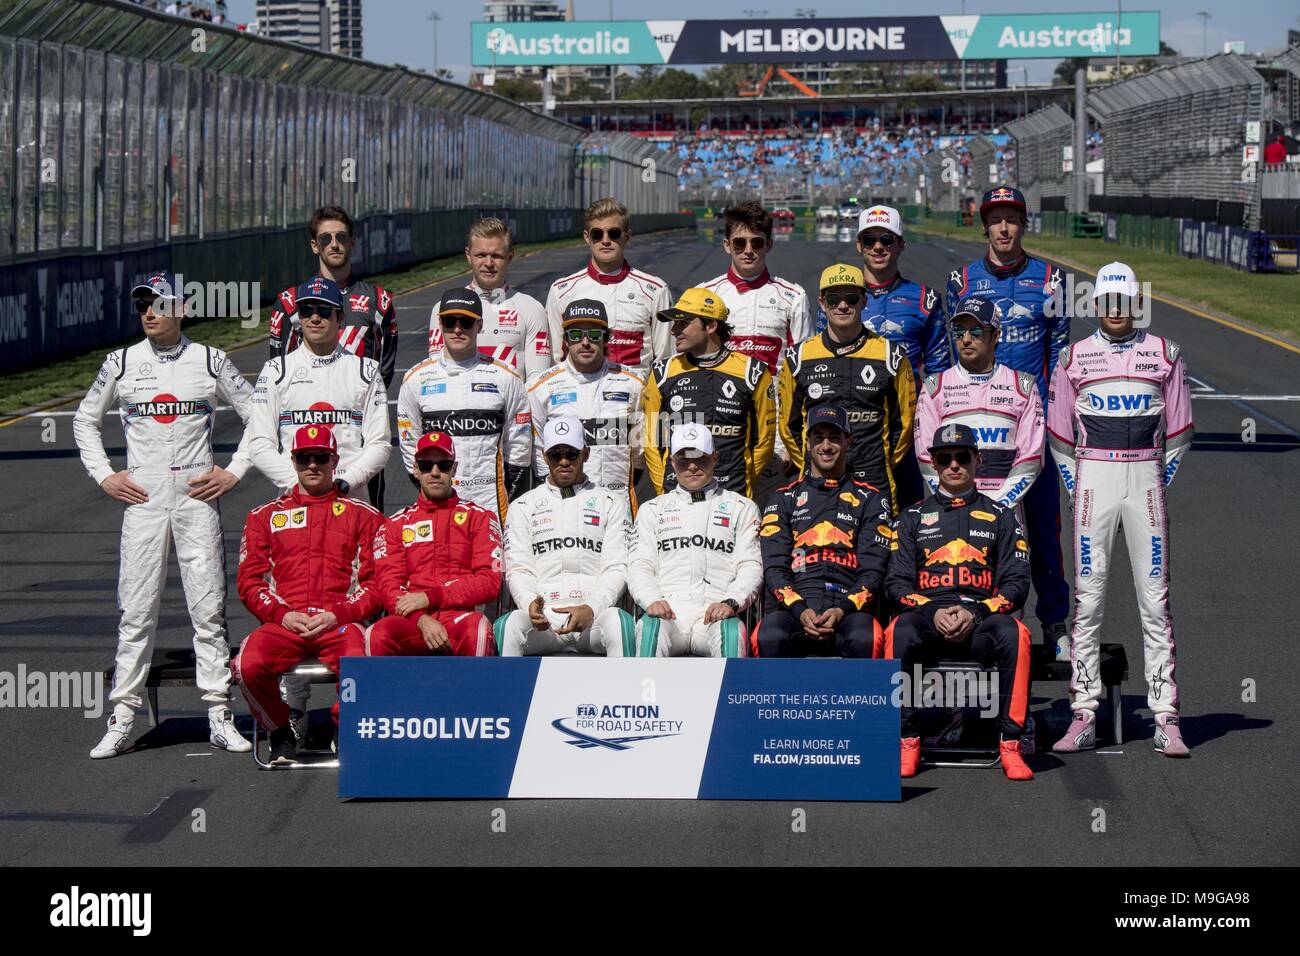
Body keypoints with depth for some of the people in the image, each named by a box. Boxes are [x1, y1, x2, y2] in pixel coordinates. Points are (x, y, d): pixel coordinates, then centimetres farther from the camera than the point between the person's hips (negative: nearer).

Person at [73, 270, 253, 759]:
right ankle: (122, 719, 1)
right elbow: (84, 420, 17)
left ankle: (219, 717, 3)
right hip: (142, 498, 1)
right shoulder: (121, 363, 6)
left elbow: (257, 414, 10)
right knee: (136, 611, -1)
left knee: (209, 609, -1)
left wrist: (234, 471, 1)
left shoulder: (211, 361, 4)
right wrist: (104, 475, 6)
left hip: (198, 495, 0)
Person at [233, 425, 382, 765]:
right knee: (249, 666, -32)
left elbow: (376, 581, 8)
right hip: (284, 622, 1)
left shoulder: (363, 515, 16)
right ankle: (281, 734, -2)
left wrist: (337, 614, -9)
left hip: (341, 621, -1)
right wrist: (283, 614, -5)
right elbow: (249, 581, 13)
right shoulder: (265, 516, 21)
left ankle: (345, 727, -1)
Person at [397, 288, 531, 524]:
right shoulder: (417, 378, 8)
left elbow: (519, 445, 7)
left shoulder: (505, 377, 5)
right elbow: (409, 443, 12)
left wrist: (509, 502, 3)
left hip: (490, 500, -1)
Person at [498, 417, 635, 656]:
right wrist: (530, 604, -15)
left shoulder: (611, 503, 16)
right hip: (543, 618, 1)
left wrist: (592, 609, -14)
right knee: (507, 627, -33)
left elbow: (617, 568, 6)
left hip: (595, 615, 0)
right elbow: (518, 569, 9)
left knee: (620, 622, -36)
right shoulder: (523, 507, 19)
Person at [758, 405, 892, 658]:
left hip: (849, 609, 0)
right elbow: (774, 567, 10)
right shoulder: (785, 499, 22)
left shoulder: (870, 499, 19)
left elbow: (873, 570, 9)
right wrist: (799, 610, -10)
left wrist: (843, 610, -11)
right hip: (795, 606, 1)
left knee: (864, 640, -37)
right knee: (770, 637, -36)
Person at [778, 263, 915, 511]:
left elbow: (904, 421, 11)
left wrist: (884, 466, 9)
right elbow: (789, 424, 16)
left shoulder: (891, 356, 5)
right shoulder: (799, 358, 8)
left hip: (875, 482, -1)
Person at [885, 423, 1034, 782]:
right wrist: (933, 612, -11)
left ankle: (1010, 745, -30)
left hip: (981, 620, 0)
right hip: (926, 616, 0)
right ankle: (908, 742, -27)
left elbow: (1016, 583, 8)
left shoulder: (1000, 517, 18)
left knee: (1013, 634, -36)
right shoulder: (913, 517, 20)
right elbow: (897, 582, 10)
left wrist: (975, 613, -11)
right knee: (899, 632, -35)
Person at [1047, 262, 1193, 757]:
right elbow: (1059, 434, 9)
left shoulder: (1164, 355, 6)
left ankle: (1166, 720, 0)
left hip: (1146, 474, 0)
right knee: (1088, 597, -2)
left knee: (1155, 599, -1)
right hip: (1092, 476, 0)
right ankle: (1084, 716, 2)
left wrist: (1159, 486, 4)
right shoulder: (1075, 358, 6)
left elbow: (1178, 433, 9)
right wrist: (1077, 489, 2)